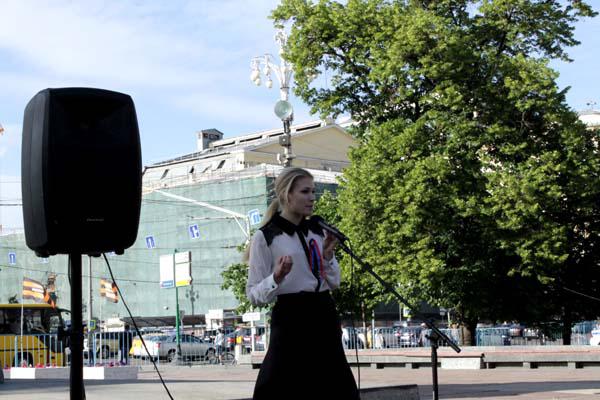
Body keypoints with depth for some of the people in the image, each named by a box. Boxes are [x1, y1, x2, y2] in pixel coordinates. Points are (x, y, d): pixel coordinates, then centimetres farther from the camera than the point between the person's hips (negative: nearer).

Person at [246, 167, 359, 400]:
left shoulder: (317, 231, 12)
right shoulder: (265, 237, -6)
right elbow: (254, 294, -7)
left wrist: (328, 256, -1)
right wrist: (277, 278, -25)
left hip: (324, 316, 6)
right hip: (291, 319, -6)